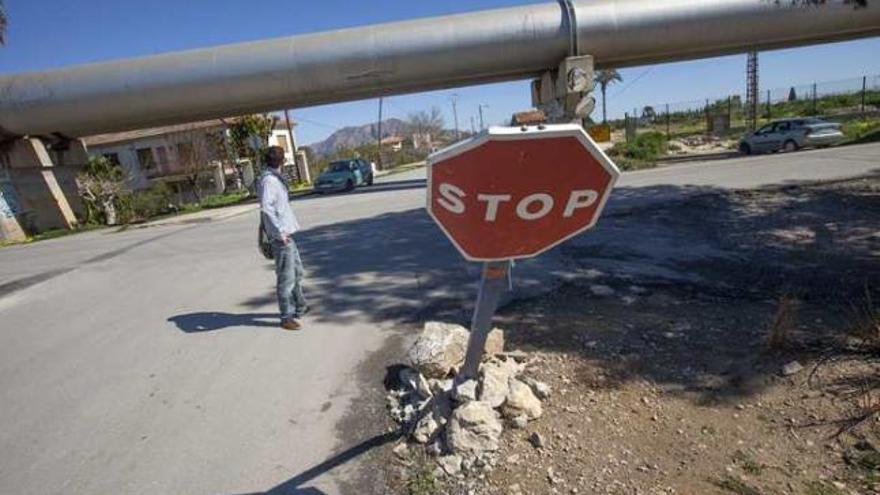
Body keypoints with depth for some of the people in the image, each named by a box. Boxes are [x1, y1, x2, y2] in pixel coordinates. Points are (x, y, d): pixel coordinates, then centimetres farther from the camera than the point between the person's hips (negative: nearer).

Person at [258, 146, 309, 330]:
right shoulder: (269, 180, -14)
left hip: (286, 232, 10)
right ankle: (287, 317, 7)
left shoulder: (275, 178, 14)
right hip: (281, 236, -10)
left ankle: (299, 308, 35)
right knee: (286, 277, -3)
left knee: (297, 272, 20)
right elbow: (266, 207, -25)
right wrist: (279, 231, -26)